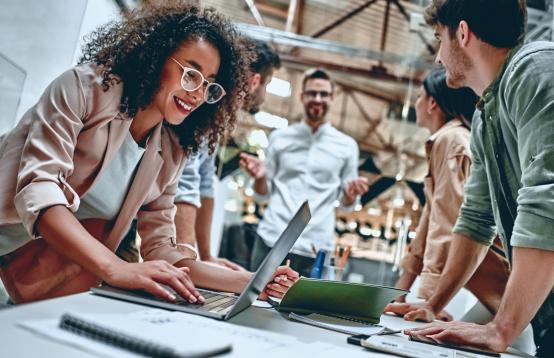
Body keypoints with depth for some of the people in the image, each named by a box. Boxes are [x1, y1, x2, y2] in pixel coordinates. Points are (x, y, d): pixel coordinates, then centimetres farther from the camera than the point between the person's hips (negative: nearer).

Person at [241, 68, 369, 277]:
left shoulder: (347, 146, 8)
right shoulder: (280, 137, 9)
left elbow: (346, 203, 12)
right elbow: (264, 193, 12)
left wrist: (351, 193, -10)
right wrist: (259, 177, -9)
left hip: (314, 248, 0)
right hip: (270, 240, 1)